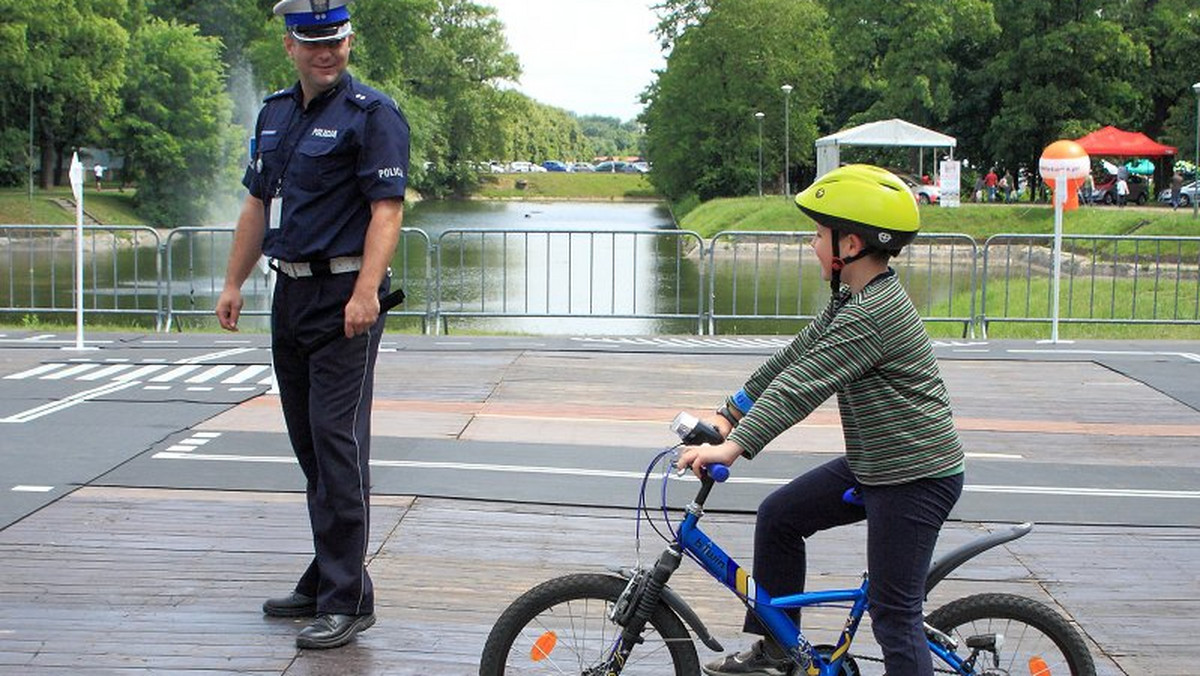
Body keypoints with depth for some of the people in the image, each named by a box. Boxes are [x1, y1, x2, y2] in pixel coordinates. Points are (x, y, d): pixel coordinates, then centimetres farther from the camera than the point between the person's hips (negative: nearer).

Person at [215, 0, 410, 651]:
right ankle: (325, 579, 24)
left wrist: (365, 293, -26)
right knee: (309, 445, 13)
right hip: (290, 290, 8)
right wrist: (233, 283, 16)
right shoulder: (275, 111, 16)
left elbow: (386, 209, -15)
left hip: (344, 296, -8)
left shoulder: (372, 114, -8)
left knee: (337, 442, -9)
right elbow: (258, 204, 21)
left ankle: (346, 598, -5)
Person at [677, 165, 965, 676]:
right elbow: (793, 358, 13)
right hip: (873, 465, 10)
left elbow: (802, 386, -30)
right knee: (779, 515, 14)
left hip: (917, 479, -10)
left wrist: (734, 447, -34)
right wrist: (728, 414, 11)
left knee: (894, 615, -6)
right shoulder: (853, 300, 9)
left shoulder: (873, 313, -24)